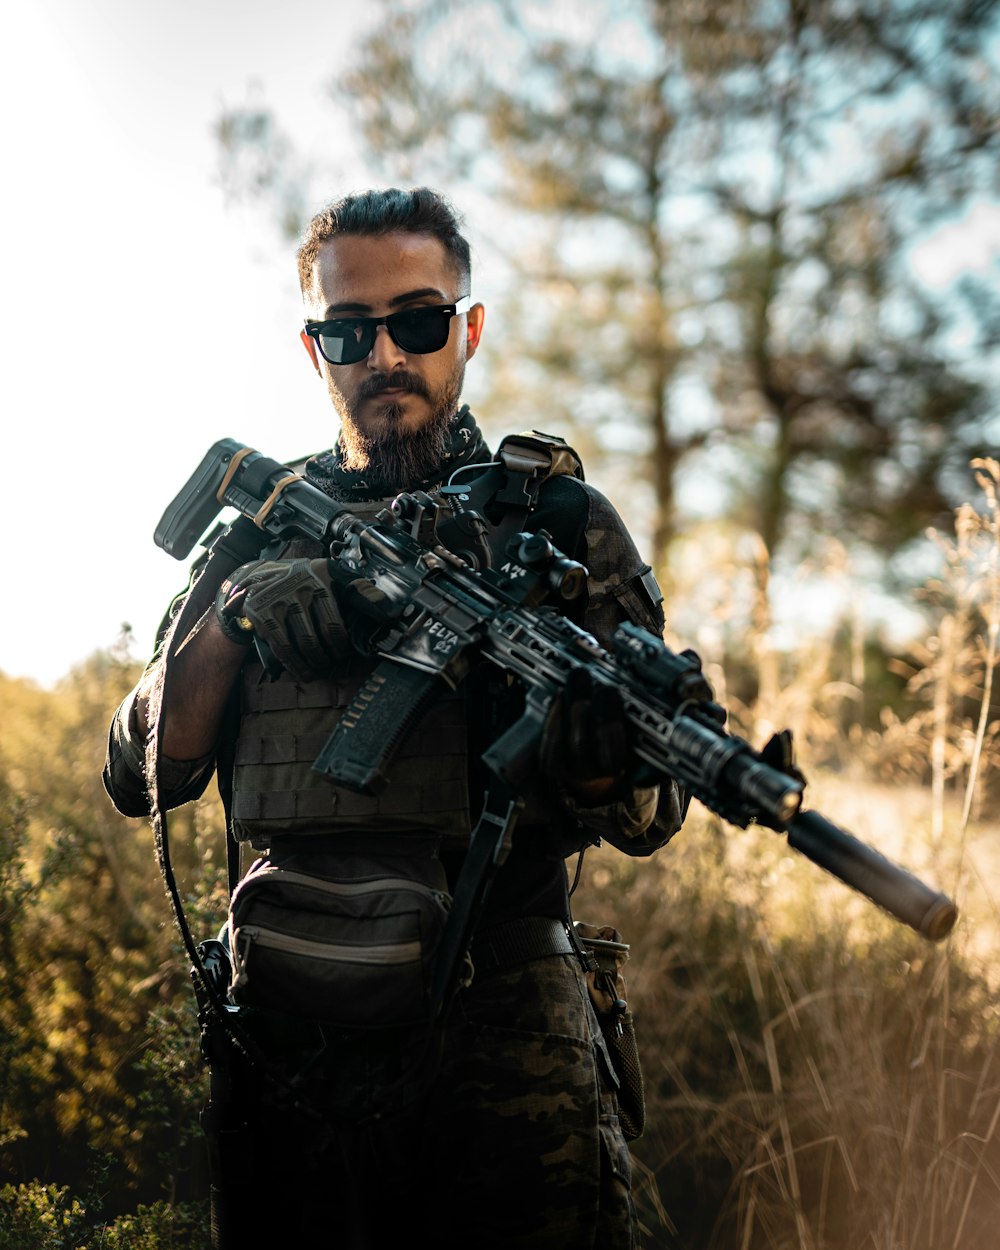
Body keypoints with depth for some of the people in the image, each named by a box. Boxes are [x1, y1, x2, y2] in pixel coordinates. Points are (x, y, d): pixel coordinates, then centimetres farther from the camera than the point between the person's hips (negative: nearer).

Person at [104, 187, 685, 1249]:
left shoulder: (560, 519, 5)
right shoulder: (258, 528, 13)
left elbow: (646, 821, 1)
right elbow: (141, 778, 8)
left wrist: (607, 758, -23)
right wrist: (233, 611, -8)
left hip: (508, 1039, -2)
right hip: (293, 1030, 2)